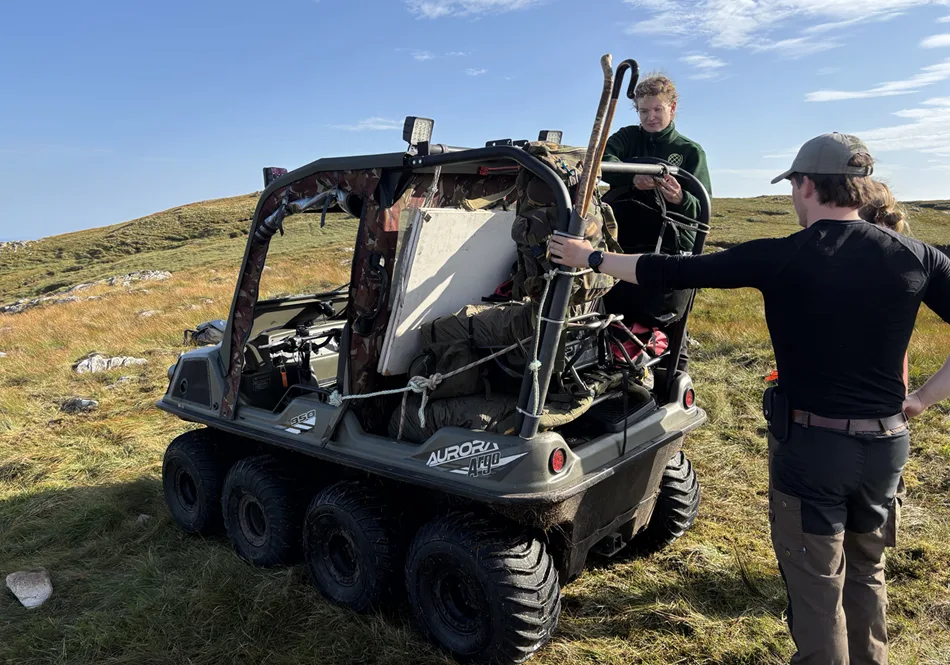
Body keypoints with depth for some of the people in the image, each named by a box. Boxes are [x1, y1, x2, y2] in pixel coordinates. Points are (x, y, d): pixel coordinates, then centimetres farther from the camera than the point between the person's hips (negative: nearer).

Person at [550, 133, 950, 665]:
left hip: (809, 444, -5)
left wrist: (591, 258, 3)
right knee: (865, 571, 26)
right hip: (887, 445, 5)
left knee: (816, 586, 11)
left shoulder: (780, 258, -14)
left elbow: (672, 273, -9)